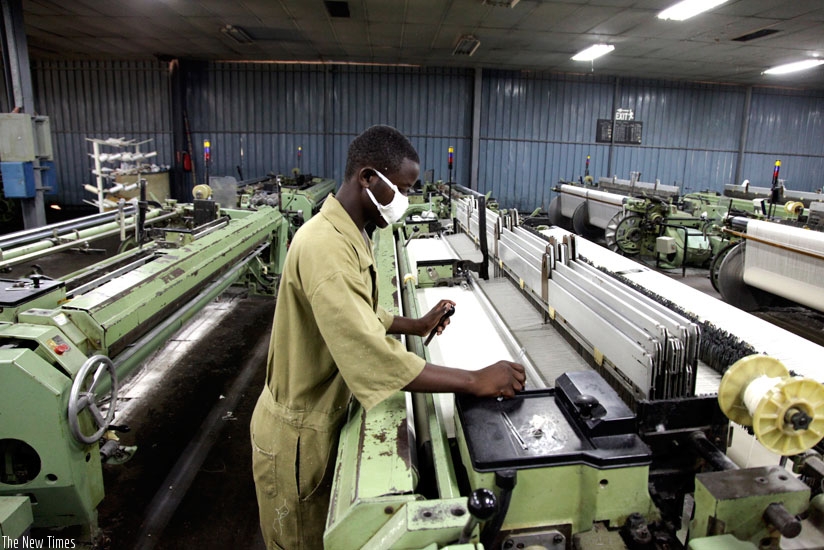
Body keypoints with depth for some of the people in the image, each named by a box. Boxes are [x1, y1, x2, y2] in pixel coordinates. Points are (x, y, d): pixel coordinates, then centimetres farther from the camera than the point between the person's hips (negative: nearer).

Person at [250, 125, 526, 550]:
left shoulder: (350, 235, 2)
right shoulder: (325, 246, -31)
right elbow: (373, 356, -39)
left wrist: (417, 326, 2)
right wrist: (476, 382, -34)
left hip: (325, 419, 8)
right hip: (298, 434, -8)